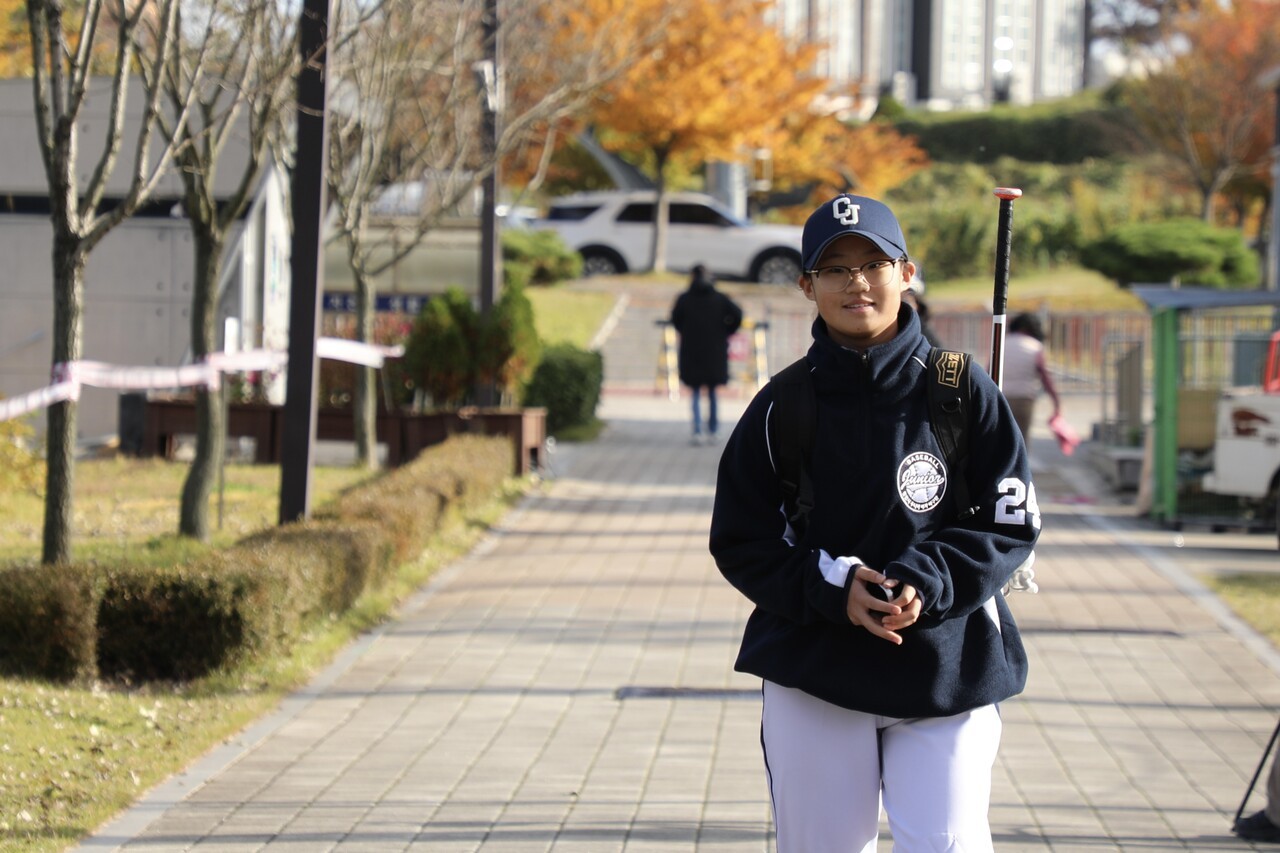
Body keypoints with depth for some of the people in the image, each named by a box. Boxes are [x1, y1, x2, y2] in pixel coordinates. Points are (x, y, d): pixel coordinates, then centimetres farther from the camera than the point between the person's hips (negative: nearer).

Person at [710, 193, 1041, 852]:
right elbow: (740, 543, 4)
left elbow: (1012, 523, -1)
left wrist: (926, 582, -17)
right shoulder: (781, 406, 2)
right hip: (812, 679, 1)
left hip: (947, 673, -1)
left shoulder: (960, 390, 0)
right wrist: (832, 588, -13)